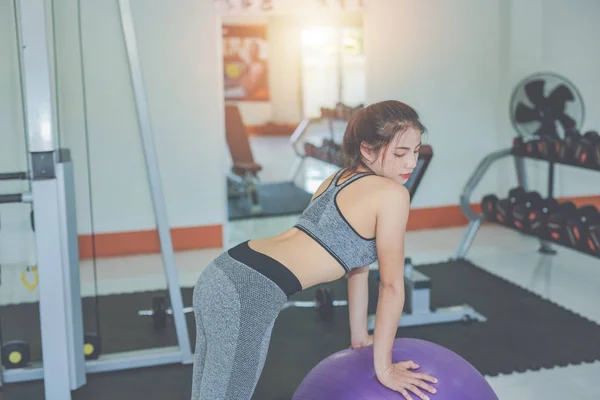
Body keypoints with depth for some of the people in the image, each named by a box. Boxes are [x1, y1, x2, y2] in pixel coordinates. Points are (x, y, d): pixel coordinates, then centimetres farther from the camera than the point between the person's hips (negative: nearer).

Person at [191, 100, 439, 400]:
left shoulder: (341, 179, 21)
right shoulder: (391, 193, -5)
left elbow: (356, 260, 26)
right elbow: (391, 285, 0)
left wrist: (360, 335, 33)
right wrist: (384, 367, 8)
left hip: (223, 274, 10)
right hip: (248, 295, -10)